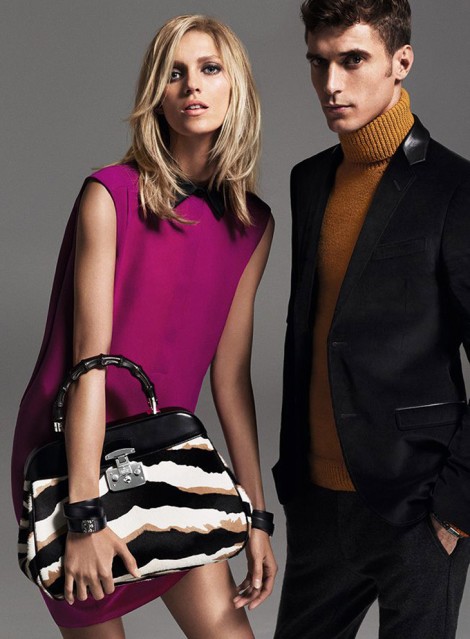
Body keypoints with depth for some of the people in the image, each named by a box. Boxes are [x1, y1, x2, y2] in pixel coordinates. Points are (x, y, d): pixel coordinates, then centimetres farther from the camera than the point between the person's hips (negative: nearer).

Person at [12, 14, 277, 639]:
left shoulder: (252, 225, 1)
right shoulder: (112, 195, -13)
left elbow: (230, 375, 3)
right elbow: (91, 358, -17)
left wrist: (257, 515, 2)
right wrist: (84, 510, -21)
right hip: (74, 445, -4)